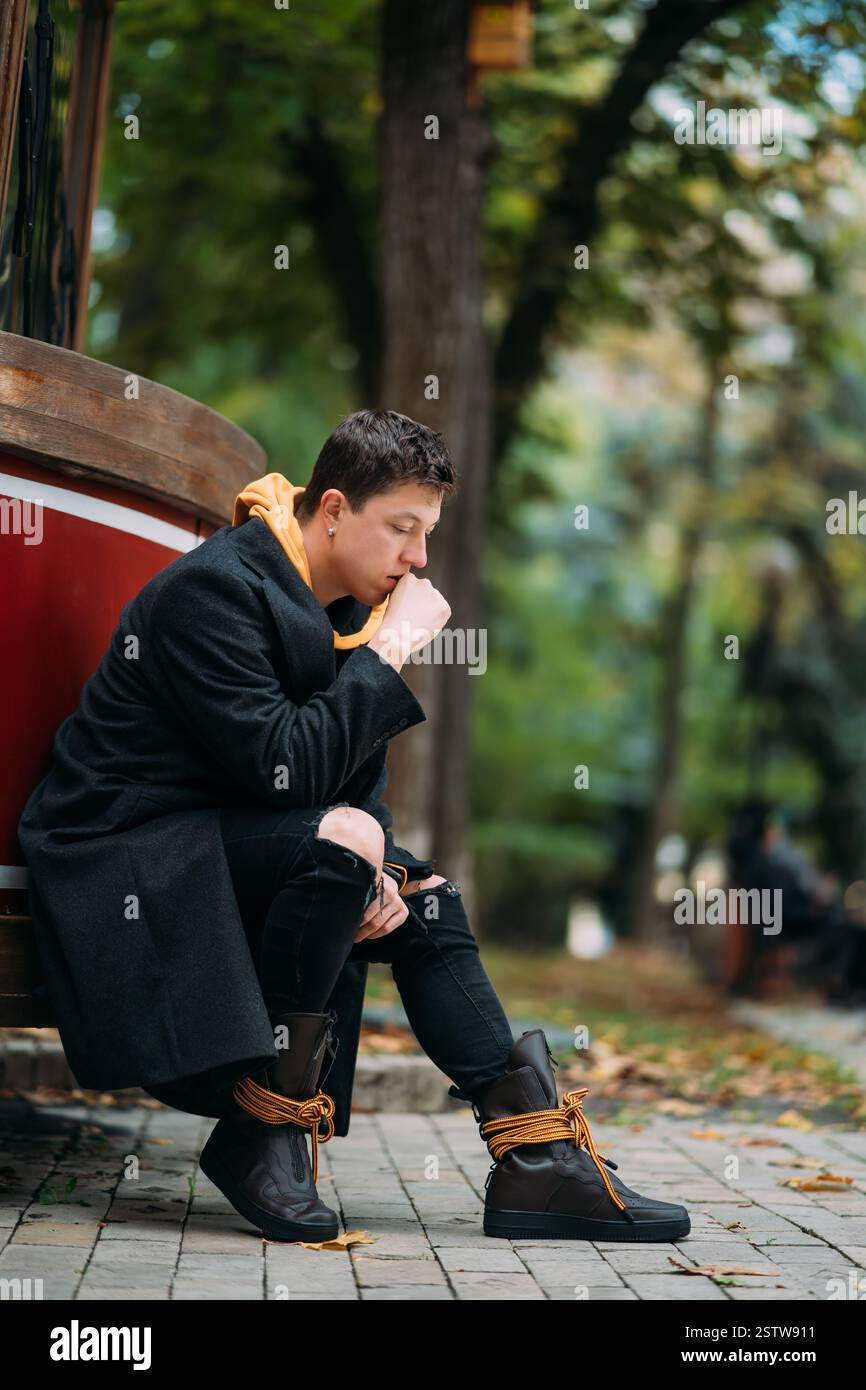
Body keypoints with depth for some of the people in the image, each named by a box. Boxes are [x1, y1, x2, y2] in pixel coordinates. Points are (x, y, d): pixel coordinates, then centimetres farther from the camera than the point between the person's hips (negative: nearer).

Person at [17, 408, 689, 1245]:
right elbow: (282, 766, -29)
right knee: (341, 839, -30)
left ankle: (537, 1159, -1)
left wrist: (376, 874, -12)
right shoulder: (214, 589, -20)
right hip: (122, 856, -9)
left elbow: (363, 779, 8)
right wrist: (389, 651, -23)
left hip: (223, 845, 10)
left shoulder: (346, 606, 8)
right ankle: (263, 1131, -20)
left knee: (422, 893, 0)